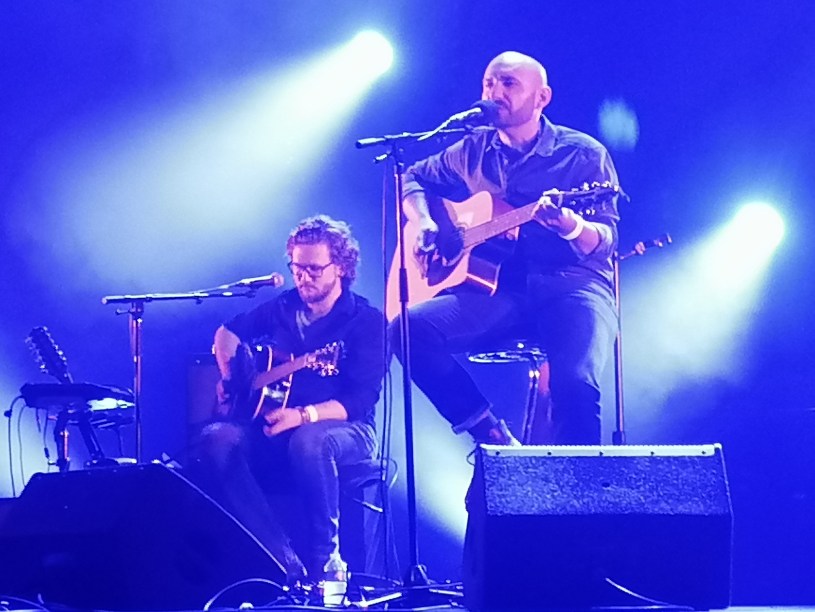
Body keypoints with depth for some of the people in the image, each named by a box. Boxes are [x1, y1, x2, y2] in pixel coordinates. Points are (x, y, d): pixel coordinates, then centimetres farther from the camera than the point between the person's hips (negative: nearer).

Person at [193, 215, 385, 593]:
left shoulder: (367, 321, -6)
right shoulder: (283, 308, 10)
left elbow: (361, 400, -16)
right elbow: (228, 332, 28)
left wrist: (304, 416, -31)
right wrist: (230, 379, 8)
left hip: (345, 430, -5)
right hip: (276, 428, 5)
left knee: (308, 440, -43)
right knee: (218, 439, -27)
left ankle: (324, 559, -24)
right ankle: (284, 561, -31)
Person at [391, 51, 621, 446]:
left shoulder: (583, 154, 1)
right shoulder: (474, 151, 13)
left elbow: (606, 241, -6)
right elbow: (413, 179, 27)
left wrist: (571, 225, -29)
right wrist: (426, 225, 6)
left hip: (571, 284, -4)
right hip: (497, 286, 4)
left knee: (576, 384, -33)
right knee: (411, 328, -23)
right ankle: (489, 431, -10)